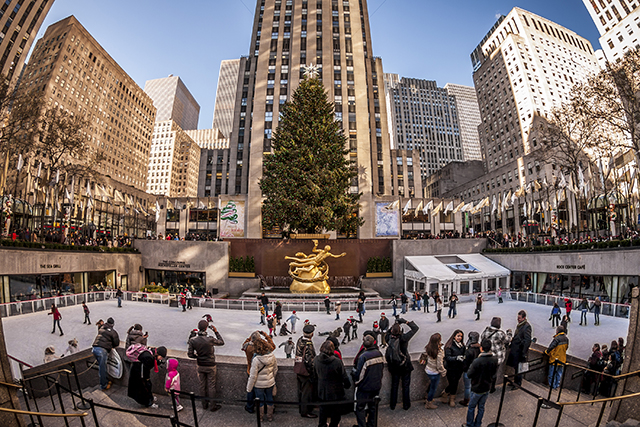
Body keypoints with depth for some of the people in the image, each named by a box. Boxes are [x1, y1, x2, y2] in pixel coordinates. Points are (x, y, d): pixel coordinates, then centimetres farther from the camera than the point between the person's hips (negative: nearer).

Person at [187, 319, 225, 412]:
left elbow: (190, 354, -10)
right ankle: (212, 406, 26)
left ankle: (204, 404, 36)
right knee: (211, 386, 13)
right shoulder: (210, 340, -26)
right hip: (210, 366, -3)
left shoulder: (192, 340, -17)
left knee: (202, 385, 21)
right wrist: (216, 331, -8)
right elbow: (222, 342, -9)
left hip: (200, 366, 3)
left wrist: (198, 356, 9)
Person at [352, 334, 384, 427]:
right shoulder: (379, 353, -5)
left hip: (365, 388, -6)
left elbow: (359, 374, -19)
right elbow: (382, 369, 10)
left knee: (360, 408, 9)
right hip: (377, 386, 6)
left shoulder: (363, 356, -25)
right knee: (372, 406, 22)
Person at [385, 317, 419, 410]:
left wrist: (395, 324, -5)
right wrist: (406, 322, -14)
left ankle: (392, 405, 33)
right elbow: (415, 328, -18)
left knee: (394, 385, 20)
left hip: (394, 366, 3)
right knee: (405, 386, 18)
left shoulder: (389, 338, -19)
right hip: (405, 366, -3)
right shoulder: (403, 338, -27)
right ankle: (406, 405, 33)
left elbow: (388, 332, 7)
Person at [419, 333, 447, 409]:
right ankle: (429, 404, 32)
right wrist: (443, 372, -5)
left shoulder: (428, 348, -10)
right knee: (433, 388, 15)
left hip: (428, 370, 6)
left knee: (431, 385, 30)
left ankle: (427, 399, 46)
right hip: (435, 373, -6)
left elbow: (424, 355, 5)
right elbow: (439, 365, -21)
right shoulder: (439, 352, -29)